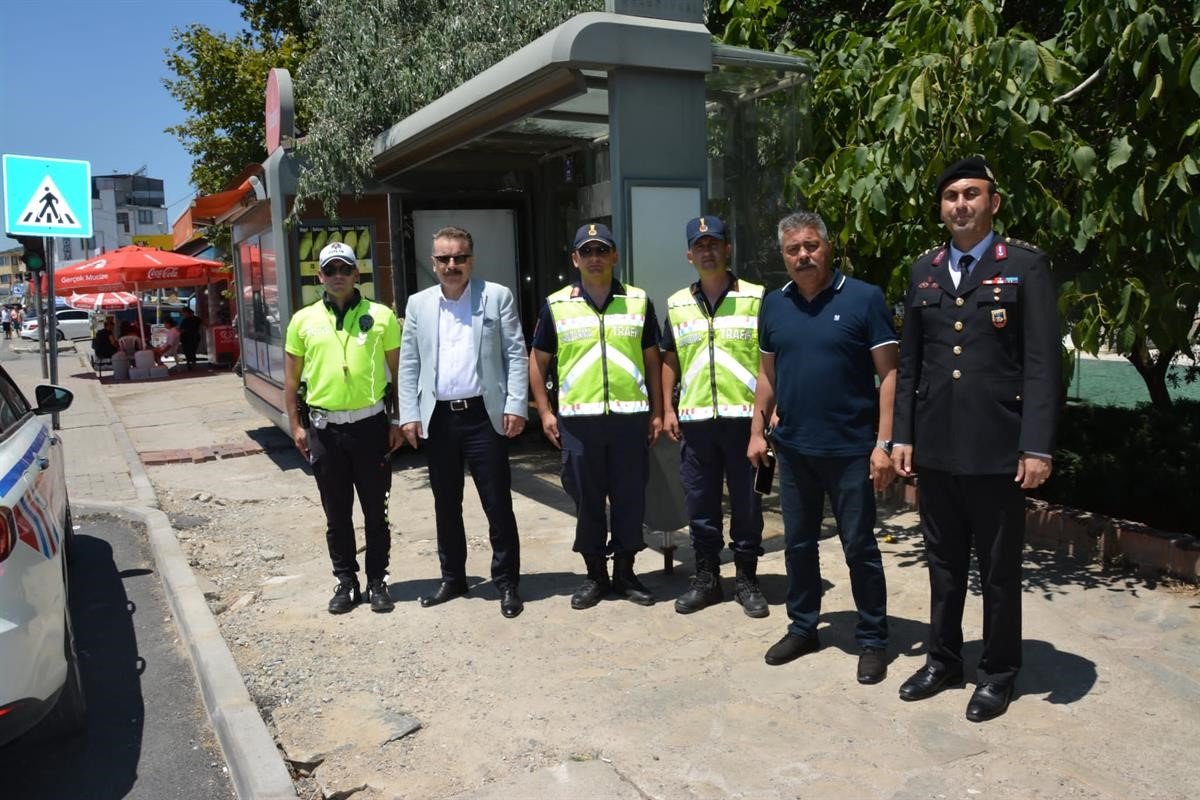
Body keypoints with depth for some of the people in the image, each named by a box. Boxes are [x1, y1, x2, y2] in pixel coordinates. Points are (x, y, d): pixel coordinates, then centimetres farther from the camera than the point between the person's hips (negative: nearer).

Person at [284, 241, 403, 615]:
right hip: (324, 428, 1)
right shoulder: (303, 320, 4)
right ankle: (346, 581, 23)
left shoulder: (381, 316, 0)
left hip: (370, 423, -1)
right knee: (337, 514, 10)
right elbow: (291, 378, 9)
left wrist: (398, 421, -1)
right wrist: (296, 425, 3)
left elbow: (399, 372, 2)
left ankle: (377, 581, 21)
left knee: (375, 511, 8)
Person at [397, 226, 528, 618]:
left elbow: (516, 354, -2)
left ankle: (507, 582, 13)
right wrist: (409, 415, 1)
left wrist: (516, 406, -11)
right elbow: (409, 364, 9)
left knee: (498, 503, 1)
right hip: (438, 418, 3)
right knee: (446, 504, 13)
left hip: (483, 415, -3)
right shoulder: (418, 304, 10)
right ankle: (452, 578, 26)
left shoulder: (497, 296, 1)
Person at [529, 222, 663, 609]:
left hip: (630, 416, 1)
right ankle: (595, 576, 21)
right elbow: (538, 361, 9)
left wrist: (657, 412, 6)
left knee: (630, 499, 7)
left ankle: (625, 573, 22)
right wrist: (545, 411, 2)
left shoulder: (639, 301, 6)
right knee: (587, 501, 7)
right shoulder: (556, 305, 4)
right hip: (578, 418, 0)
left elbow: (652, 359, 10)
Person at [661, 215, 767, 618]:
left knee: (746, 505, 5)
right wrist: (667, 410, 9)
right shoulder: (678, 305, 10)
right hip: (695, 420, 3)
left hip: (744, 418, -3)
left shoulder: (755, 298, 0)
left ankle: (747, 580, 19)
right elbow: (669, 360, 16)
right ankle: (706, 578, 23)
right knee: (700, 505, 10)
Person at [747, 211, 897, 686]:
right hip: (793, 449, 5)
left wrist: (884, 443, -14)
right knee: (798, 544, 14)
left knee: (860, 548, 5)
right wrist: (757, 431, 9)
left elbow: (889, 373, -8)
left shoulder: (864, 299, -7)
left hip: (851, 450, -4)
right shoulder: (774, 305, 7)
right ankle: (802, 628, 30)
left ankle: (872, 640, 20)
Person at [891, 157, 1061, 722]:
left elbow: (1043, 363, -8)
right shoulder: (924, 271, 11)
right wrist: (902, 435, 7)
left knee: (999, 568, 8)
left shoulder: (1026, 266, -2)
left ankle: (998, 674, 24)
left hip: (998, 447, -4)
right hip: (936, 447, 4)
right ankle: (942, 660, 30)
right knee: (943, 562, 15)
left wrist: (1038, 446, -13)